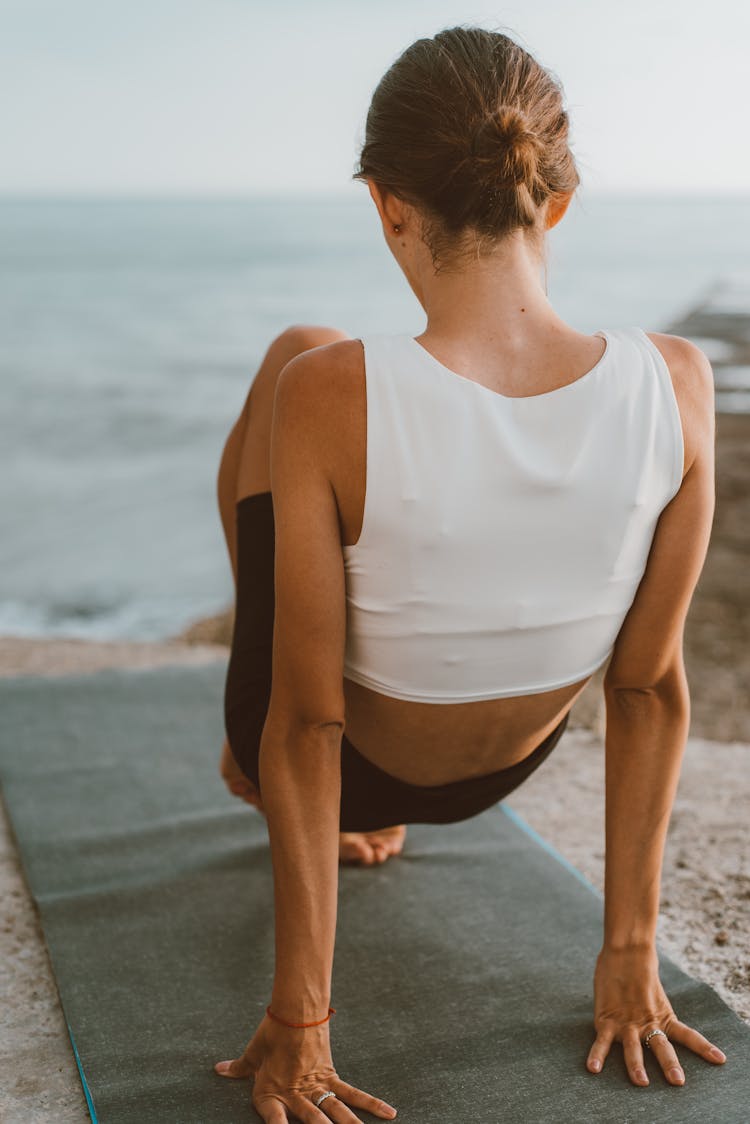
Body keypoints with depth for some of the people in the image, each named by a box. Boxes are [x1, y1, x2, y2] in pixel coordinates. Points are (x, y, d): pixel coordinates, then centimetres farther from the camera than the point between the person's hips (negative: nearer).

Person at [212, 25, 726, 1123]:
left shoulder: (331, 397, -33)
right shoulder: (676, 384, -21)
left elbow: (306, 724, -26)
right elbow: (652, 689, -13)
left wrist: (298, 1016, -15)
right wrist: (630, 954, -2)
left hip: (349, 760, -3)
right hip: (499, 772, 3)